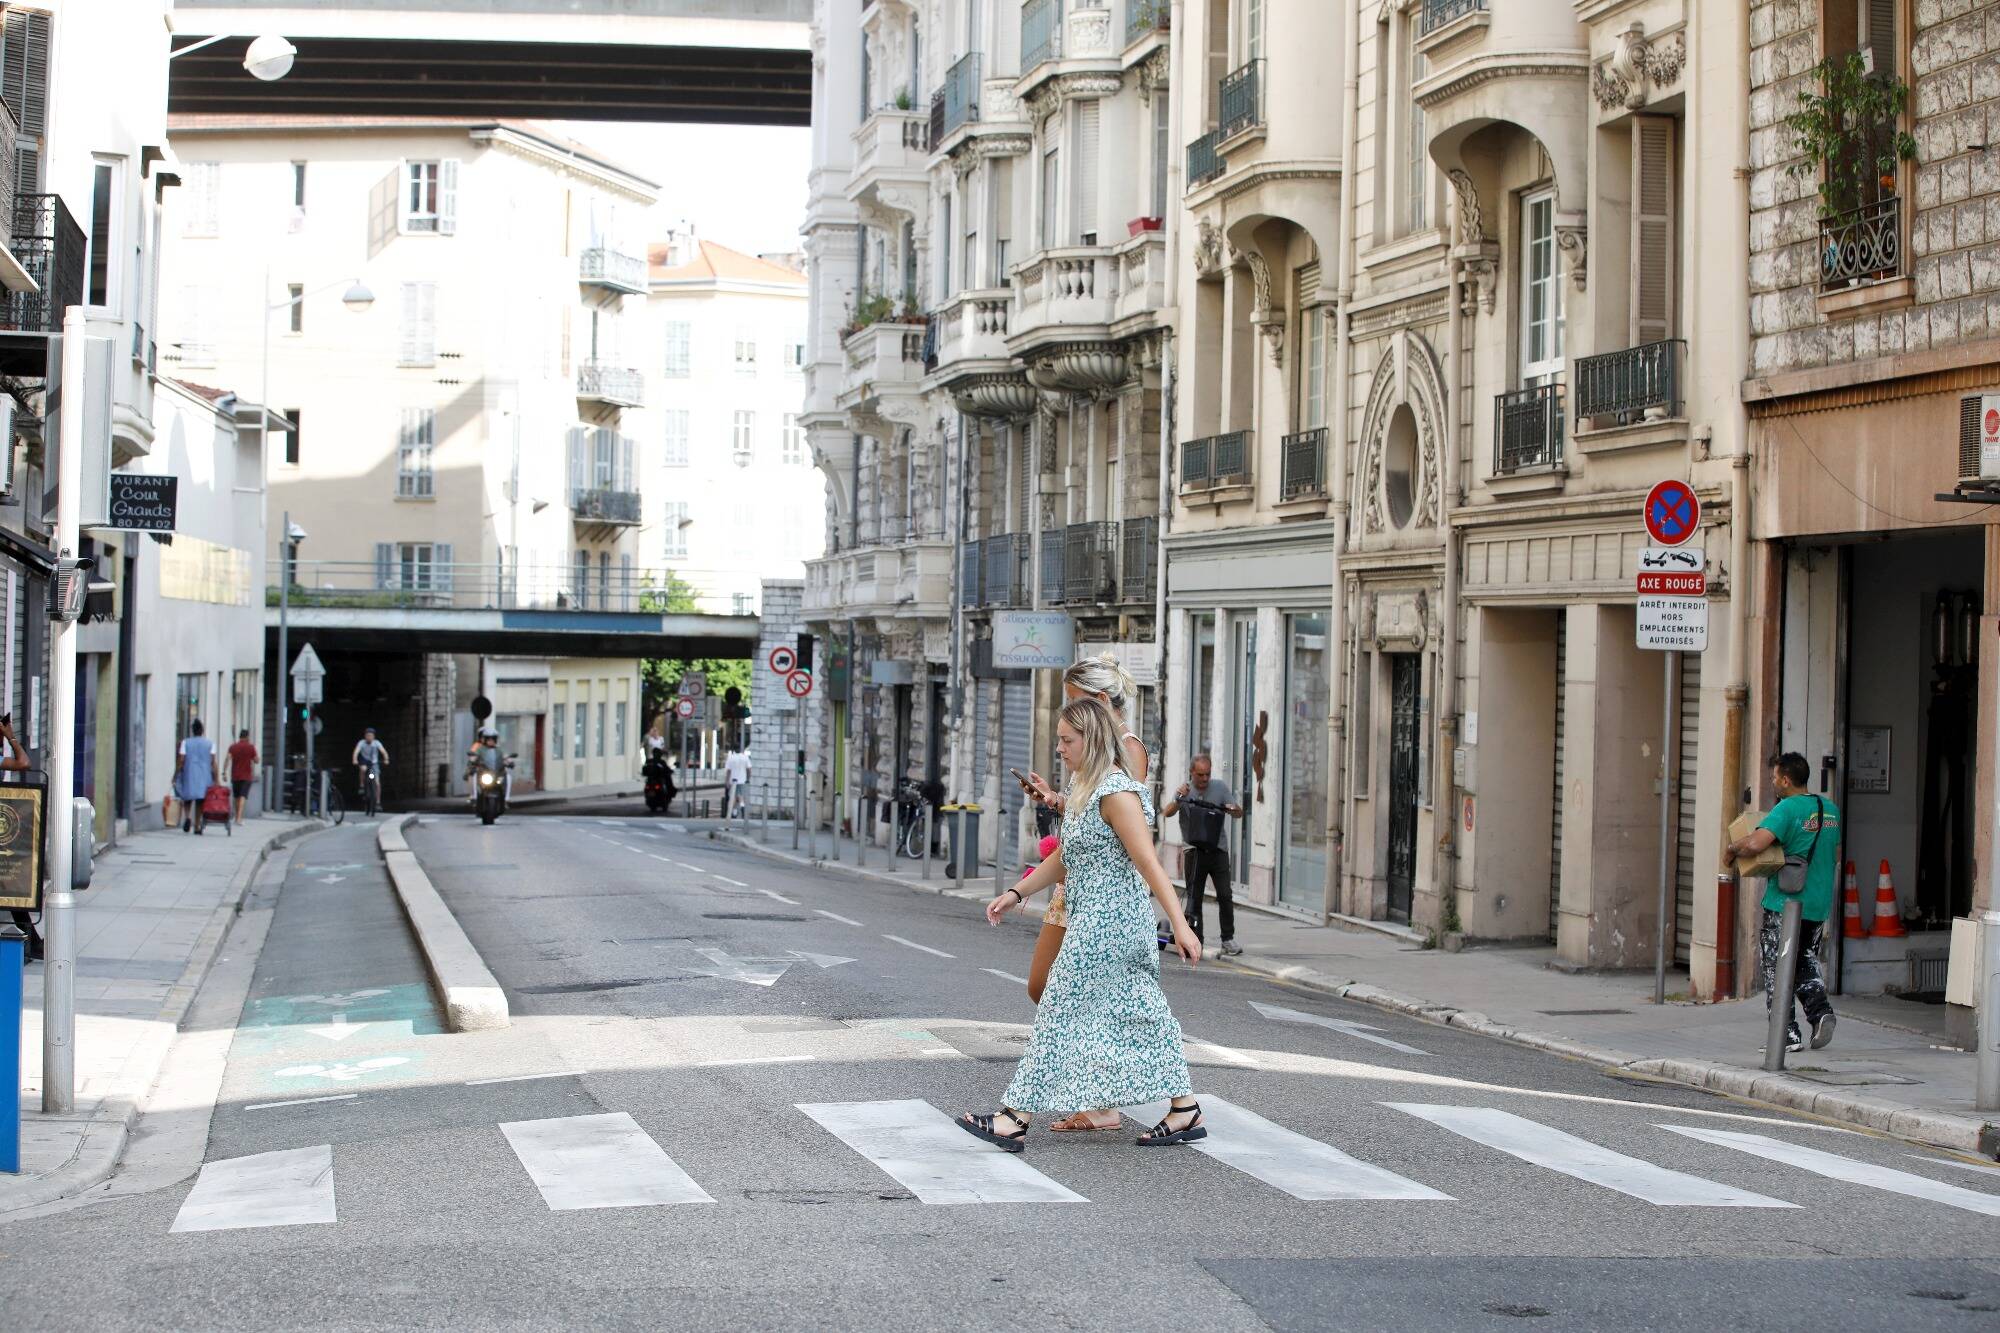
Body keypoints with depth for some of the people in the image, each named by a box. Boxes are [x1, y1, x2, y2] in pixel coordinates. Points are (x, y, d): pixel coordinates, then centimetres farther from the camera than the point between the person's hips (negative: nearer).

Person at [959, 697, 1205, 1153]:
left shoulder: (1116, 793, -16)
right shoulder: (1084, 789, 14)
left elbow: (1149, 864, -21)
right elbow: (1065, 857, 23)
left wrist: (1180, 925, -23)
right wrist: (1016, 893, 18)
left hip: (1106, 922, -10)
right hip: (1093, 916, 10)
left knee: (1061, 1011, -6)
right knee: (1138, 1014, 11)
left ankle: (1016, 1120, -2)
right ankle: (1185, 1112, 14)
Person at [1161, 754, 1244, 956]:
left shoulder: (1220, 788, 5)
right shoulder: (1185, 790, 4)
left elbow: (1239, 813, 7)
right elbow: (1167, 812, -9)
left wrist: (1232, 809, -17)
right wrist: (1179, 798, -27)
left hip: (1218, 850, 0)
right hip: (1195, 851, 0)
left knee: (1225, 896, -6)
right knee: (1194, 897, 0)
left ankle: (1228, 940, 1)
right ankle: (1194, 939, 3)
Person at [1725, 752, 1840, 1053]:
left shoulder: (1787, 809, -15)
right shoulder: (1831, 809, 9)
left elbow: (1755, 843, -28)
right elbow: (1836, 856, 20)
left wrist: (1732, 849, -9)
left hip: (1784, 904, -7)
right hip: (1819, 904, 7)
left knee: (1777, 970, 3)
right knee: (1806, 961, 22)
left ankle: (1789, 1034, 1)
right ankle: (1820, 1009, 1)